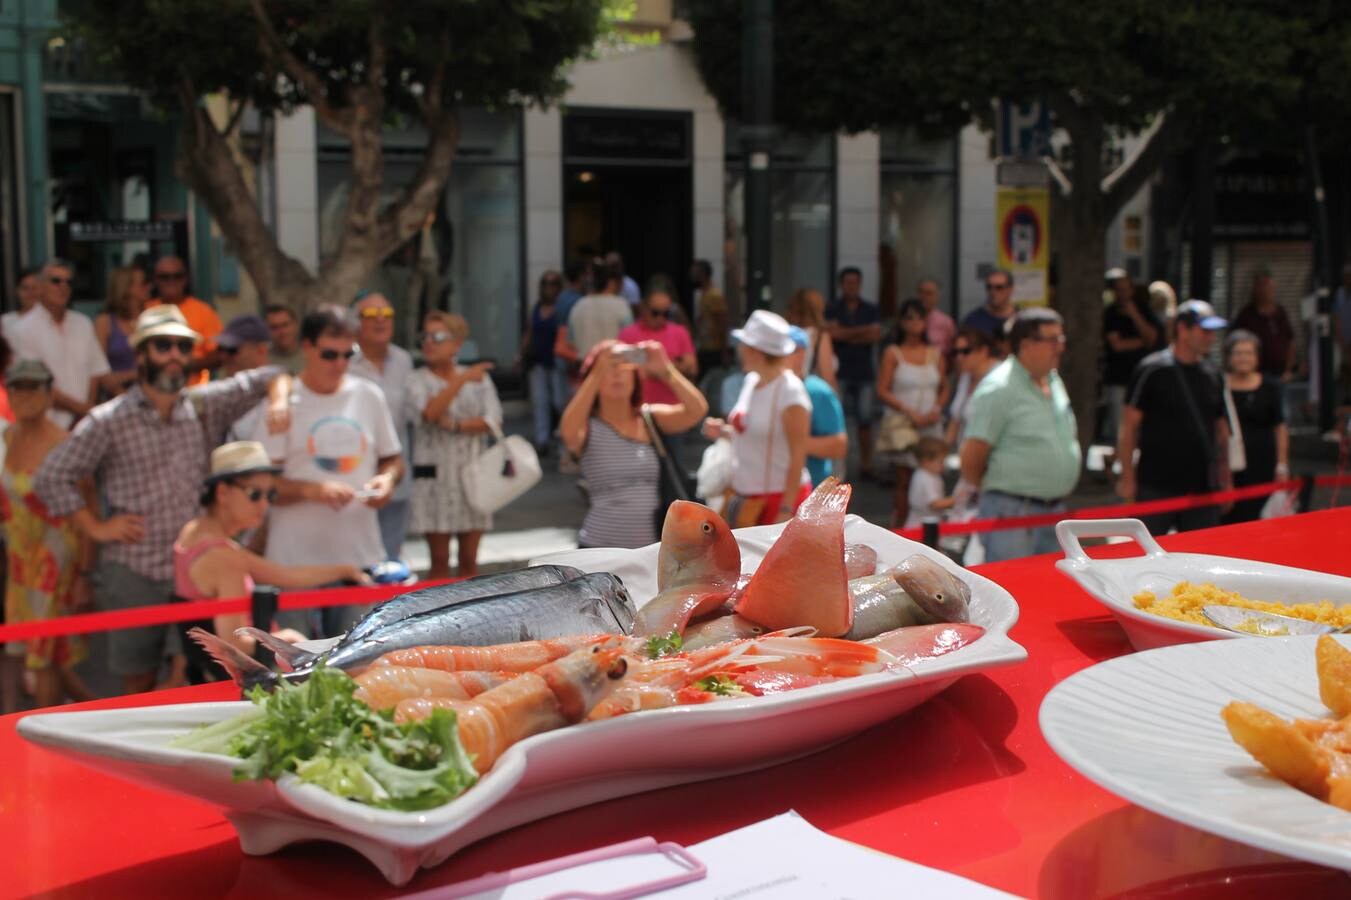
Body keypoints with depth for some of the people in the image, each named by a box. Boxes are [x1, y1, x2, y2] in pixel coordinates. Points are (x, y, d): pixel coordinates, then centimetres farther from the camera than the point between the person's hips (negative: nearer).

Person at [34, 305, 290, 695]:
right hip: (134, 574, -2)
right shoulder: (109, 421, -3)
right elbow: (53, 477, -1)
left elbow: (267, 377, 15)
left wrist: (279, 401, -6)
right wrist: (96, 528, -4)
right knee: (139, 684, 6)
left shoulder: (207, 405, 5)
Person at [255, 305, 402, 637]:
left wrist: (387, 478, -3)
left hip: (361, 558, 3)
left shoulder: (369, 395, 10)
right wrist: (311, 490, -22)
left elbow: (393, 458, 19)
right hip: (296, 560, -3)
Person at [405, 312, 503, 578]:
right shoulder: (418, 381, 1)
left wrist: (456, 425, -15)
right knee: (440, 561, 0)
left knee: (469, 561, 7)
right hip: (434, 474, -2)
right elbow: (430, 412, -19)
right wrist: (462, 380, -17)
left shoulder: (479, 378, 7)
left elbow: (493, 421, -4)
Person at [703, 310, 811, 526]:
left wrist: (786, 511, -20)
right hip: (742, 495, 8)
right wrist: (724, 432, 2)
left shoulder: (790, 393, -17)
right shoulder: (752, 380, 7)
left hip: (778, 498, -8)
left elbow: (798, 456, -17)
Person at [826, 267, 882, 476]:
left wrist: (848, 335, -5)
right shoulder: (832, 310, 7)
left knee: (865, 420, 1)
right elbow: (834, 332, -10)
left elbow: (876, 335, -2)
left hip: (864, 371, 2)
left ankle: (866, 464, 6)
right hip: (839, 371, -2)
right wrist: (864, 330, -6)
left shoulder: (871, 310, 12)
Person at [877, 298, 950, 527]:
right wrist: (908, 411, -13)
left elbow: (944, 388, 15)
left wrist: (936, 410, -4)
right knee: (904, 480, -4)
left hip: (931, 423, 3)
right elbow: (882, 391, -4)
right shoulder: (893, 354, 2)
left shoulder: (936, 354, 13)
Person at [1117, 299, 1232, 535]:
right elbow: (1129, 426, -7)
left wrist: (1226, 479, 13)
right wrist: (1127, 477, -11)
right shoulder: (1151, 370, -7)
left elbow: (1221, 429, 17)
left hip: (1202, 489, 5)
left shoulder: (1211, 376, 10)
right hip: (1155, 488, -5)